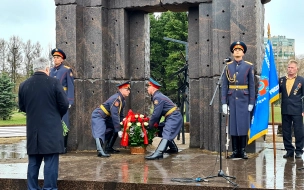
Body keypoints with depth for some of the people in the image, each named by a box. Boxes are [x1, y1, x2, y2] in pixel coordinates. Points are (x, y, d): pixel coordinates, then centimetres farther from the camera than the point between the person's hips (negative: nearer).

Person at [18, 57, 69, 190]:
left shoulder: (23, 85, 3)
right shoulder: (54, 83, -9)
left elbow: (22, 107, 11)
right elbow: (64, 105, -6)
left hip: (32, 130, 4)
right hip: (51, 130, -4)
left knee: (33, 162, 13)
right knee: (51, 162, -1)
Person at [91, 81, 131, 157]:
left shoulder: (123, 100, 8)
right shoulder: (116, 99, -23)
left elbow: (121, 115, 16)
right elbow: (115, 116, -27)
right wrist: (119, 130, -24)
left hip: (106, 118, 11)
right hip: (98, 116, -11)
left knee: (114, 129, 13)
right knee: (100, 133, -26)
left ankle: (108, 148, 16)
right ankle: (100, 151, -43)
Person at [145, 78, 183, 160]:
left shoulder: (157, 97, -17)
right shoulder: (157, 96, 15)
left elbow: (156, 114, -20)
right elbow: (158, 113, 18)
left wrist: (150, 125, -8)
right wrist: (156, 124, 12)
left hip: (174, 117, -11)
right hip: (171, 118, 11)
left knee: (166, 134, -22)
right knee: (161, 130, 21)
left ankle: (159, 153, -38)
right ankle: (173, 148, 32)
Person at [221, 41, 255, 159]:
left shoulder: (249, 66, 2)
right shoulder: (228, 66, 5)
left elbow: (252, 86, 1)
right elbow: (224, 86, 3)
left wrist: (251, 103, -4)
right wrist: (224, 103, -4)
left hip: (244, 100, -1)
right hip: (232, 101, 1)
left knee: (243, 125, 1)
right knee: (233, 125, 3)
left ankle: (243, 151, 9)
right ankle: (235, 151, 10)